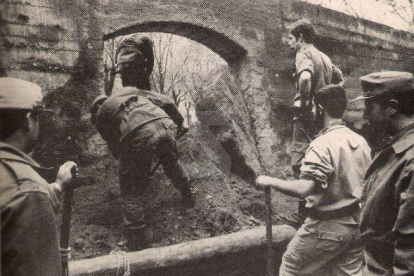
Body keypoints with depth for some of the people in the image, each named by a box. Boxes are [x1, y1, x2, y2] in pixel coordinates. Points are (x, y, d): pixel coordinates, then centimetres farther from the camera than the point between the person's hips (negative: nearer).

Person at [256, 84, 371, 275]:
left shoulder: (322, 145, -24)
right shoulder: (361, 141, 2)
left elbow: (303, 189, -34)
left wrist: (269, 181, -22)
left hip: (328, 226, -7)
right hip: (357, 223, 8)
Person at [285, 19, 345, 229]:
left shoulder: (304, 54, -9)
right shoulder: (324, 57, 19)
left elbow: (305, 78, -31)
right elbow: (340, 80, 28)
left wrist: (303, 102, -18)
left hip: (307, 117, -9)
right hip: (322, 117, 9)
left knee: (301, 166, -5)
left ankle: (304, 216, 0)